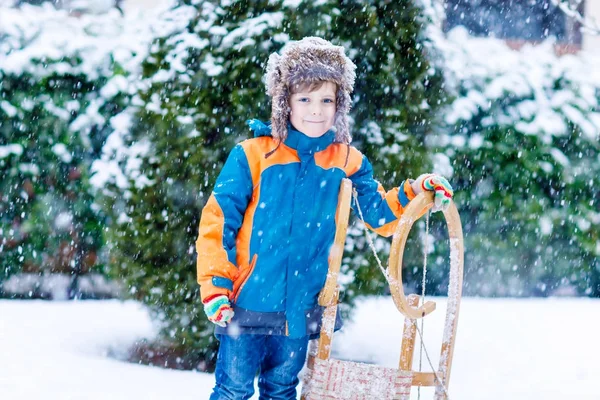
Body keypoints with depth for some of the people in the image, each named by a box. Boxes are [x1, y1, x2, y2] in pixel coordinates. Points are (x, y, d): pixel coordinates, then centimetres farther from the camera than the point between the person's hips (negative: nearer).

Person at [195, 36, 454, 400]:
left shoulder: (348, 163, 5)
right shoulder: (253, 156, -6)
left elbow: (381, 216, 9)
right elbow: (217, 222, -5)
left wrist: (415, 193, -9)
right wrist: (215, 285, -10)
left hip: (302, 311, 3)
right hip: (247, 304, -3)